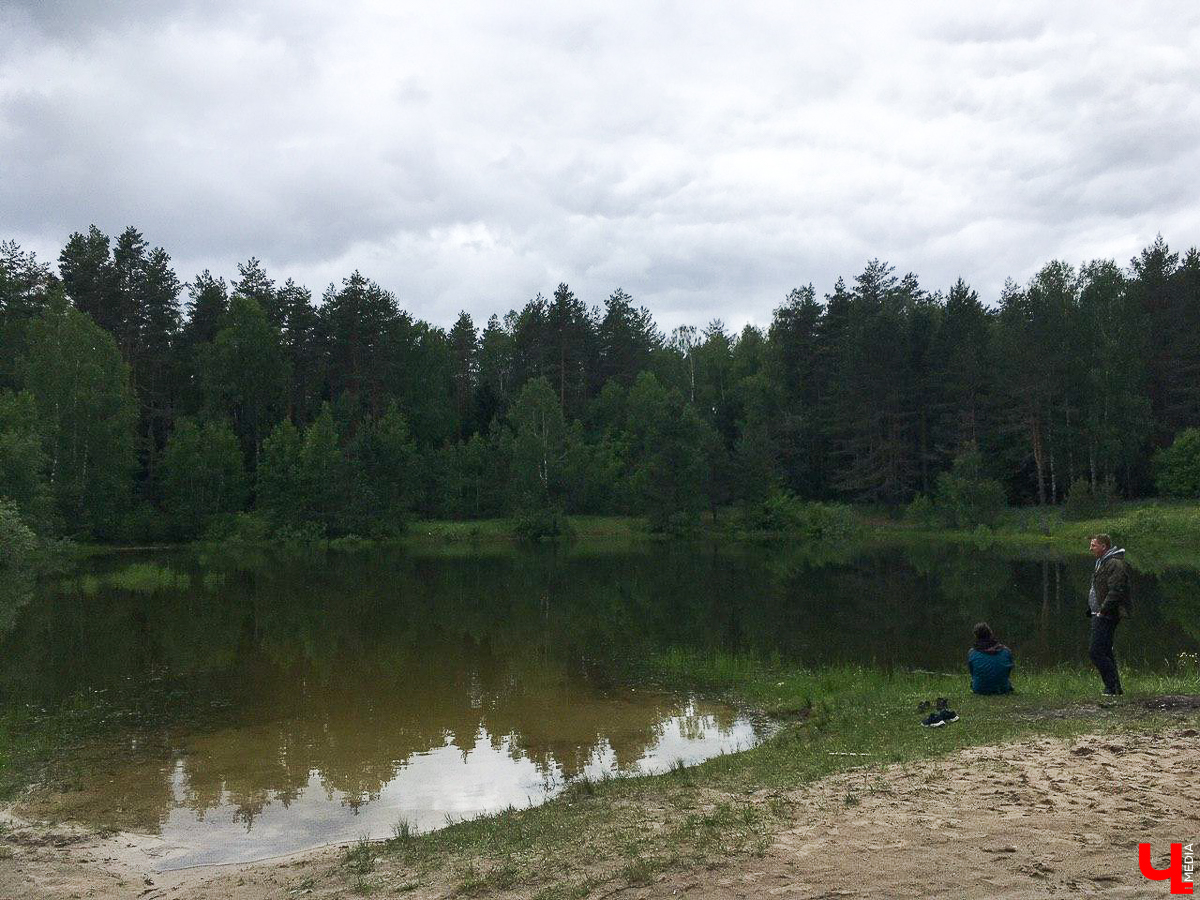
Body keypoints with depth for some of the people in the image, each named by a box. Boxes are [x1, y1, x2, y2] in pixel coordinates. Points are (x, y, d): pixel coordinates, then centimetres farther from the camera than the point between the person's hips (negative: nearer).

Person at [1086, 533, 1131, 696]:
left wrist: (1103, 610, -22)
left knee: (1096, 652, -13)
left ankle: (1113, 687, -8)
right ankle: (1114, 688, 17)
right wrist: (1092, 611, 18)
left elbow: (1116, 591, -23)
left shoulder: (1115, 564, -13)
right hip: (1099, 615, 11)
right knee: (1105, 653, 12)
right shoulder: (1101, 563, 20)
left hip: (1106, 616, -11)